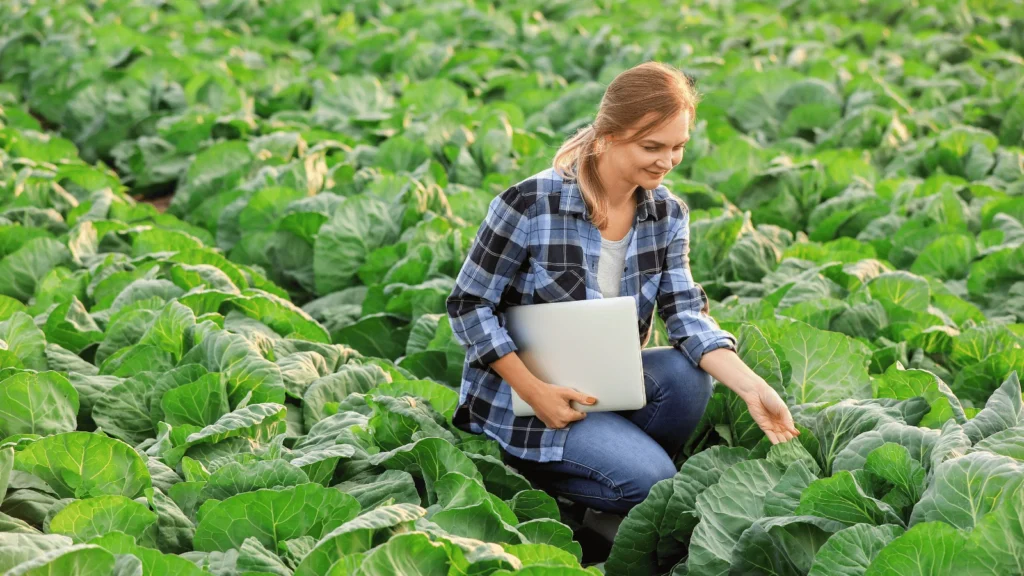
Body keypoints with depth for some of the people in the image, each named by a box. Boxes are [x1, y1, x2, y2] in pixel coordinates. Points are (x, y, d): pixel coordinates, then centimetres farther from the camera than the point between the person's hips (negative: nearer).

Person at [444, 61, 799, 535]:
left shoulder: (668, 215, 0)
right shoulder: (530, 205, -18)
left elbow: (687, 314, -9)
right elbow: (467, 306, -14)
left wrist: (752, 387, -26)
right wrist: (534, 391, -22)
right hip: (523, 394, -6)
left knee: (686, 376, -25)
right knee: (649, 479, -23)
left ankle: (633, 463, -1)